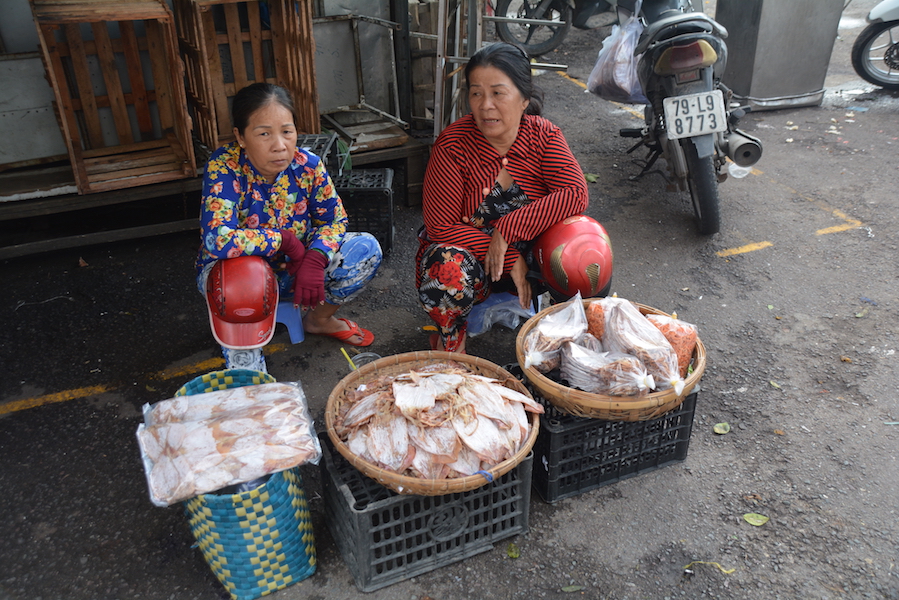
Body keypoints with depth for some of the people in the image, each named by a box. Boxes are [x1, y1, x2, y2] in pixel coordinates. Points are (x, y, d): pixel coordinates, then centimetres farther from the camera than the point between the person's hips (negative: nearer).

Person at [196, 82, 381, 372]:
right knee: (244, 278, -41)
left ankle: (318, 319, 13)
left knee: (366, 248, -13)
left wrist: (314, 259, -26)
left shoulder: (307, 164, -14)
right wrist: (285, 240, -28)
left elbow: (334, 220, -5)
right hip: (237, 269, -4)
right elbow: (218, 240, -37)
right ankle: (243, 362, -10)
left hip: (293, 268, 5)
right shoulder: (223, 168, -26)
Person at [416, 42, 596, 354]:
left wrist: (507, 230, -30)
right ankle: (451, 337, -3)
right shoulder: (453, 145, -17)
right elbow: (440, 226, -20)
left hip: (525, 258, 2)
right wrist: (510, 258, -24)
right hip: (467, 251, -2)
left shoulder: (543, 135, -9)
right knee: (450, 268, -37)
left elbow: (575, 195, -22)